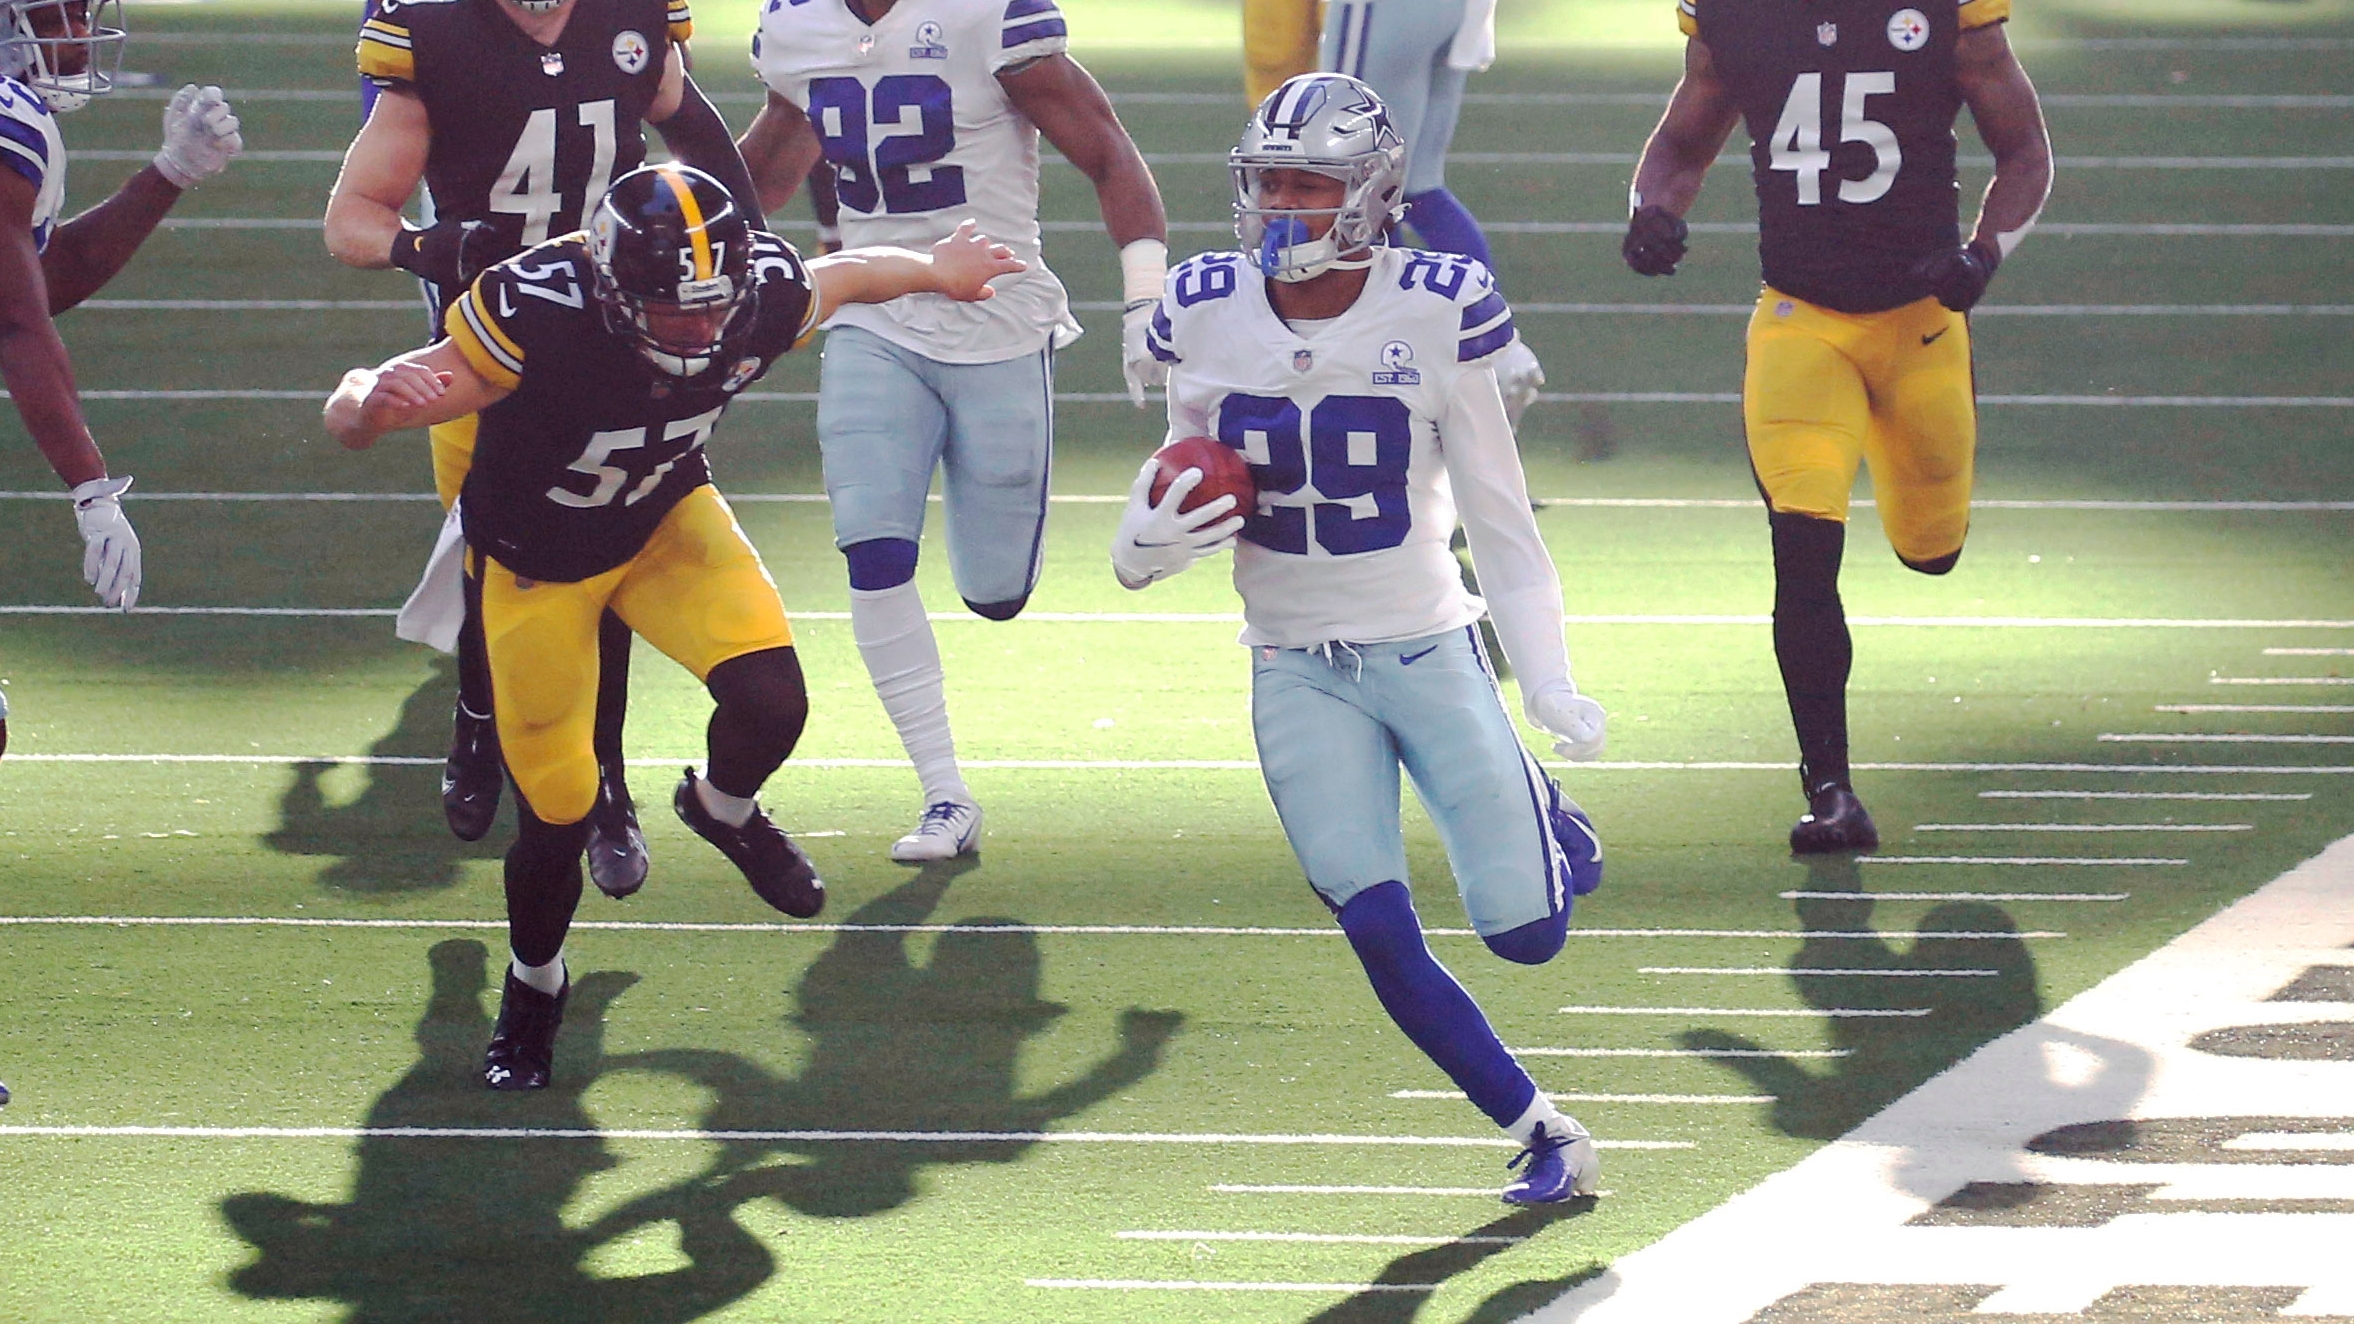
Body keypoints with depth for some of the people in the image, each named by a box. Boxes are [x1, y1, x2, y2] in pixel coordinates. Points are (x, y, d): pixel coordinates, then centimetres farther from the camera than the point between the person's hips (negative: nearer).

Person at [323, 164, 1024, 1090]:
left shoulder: (765, 295, -27)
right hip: (536, 559, -3)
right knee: (556, 811, 1)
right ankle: (532, 993, 33)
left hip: (667, 519, 3)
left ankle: (723, 810, 18)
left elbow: (848, 274, 0)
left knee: (770, 700, -20)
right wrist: (375, 401, -61)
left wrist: (936, 270, 19)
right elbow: (348, 420, -37)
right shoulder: (539, 316, -39)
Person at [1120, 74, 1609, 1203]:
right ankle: (1541, 1132, 4)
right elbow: (1186, 486, 10)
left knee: (1524, 931, -6)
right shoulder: (1208, 316, -2)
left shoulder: (1433, 315, -10)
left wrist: (1550, 685, -10)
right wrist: (1150, 546, -14)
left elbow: (1497, 516, -5)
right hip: (1296, 673, 2)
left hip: (1429, 652, -2)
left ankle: (1544, 818, 31)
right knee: (1379, 930, -14)